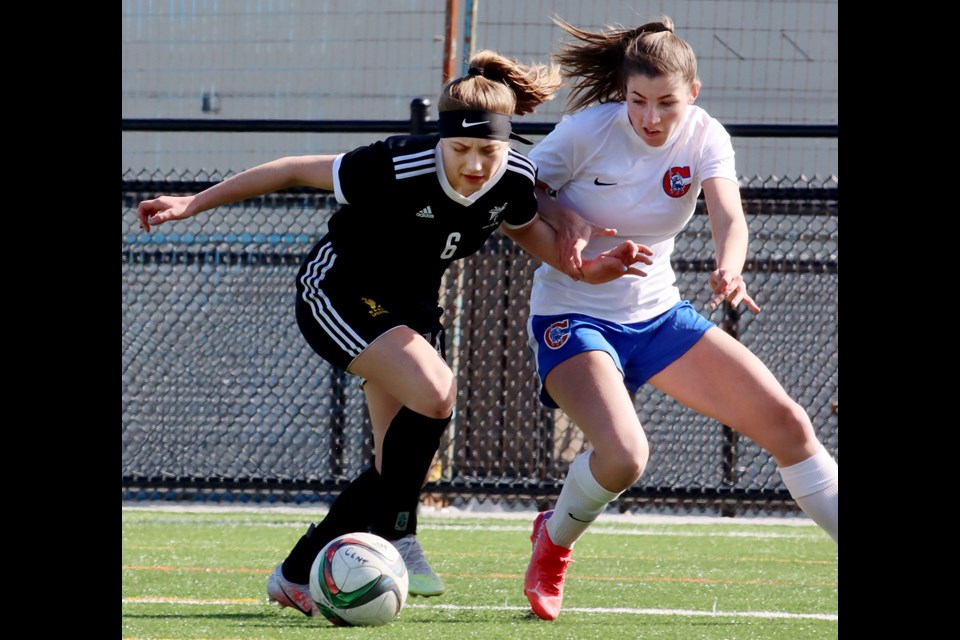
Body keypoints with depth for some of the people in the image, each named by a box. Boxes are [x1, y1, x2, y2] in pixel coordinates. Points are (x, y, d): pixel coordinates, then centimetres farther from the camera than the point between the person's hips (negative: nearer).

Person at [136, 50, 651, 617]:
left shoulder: (516, 178, -17)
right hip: (337, 292, -7)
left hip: (412, 305, 7)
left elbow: (525, 227, 7)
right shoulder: (399, 169, -32)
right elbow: (294, 171, -21)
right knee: (435, 394, -28)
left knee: (402, 465, 1)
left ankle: (298, 575, 13)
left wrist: (581, 268, -12)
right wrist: (193, 204, -17)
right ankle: (396, 538, -11)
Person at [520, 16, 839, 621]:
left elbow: (728, 215, -24)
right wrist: (564, 217, -25)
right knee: (623, 454, -29)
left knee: (786, 422, -4)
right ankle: (553, 543, 3)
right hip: (572, 316, -5)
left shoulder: (704, 136, -8)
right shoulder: (587, 130, -16)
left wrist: (729, 266, -46)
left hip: (659, 312, 5)